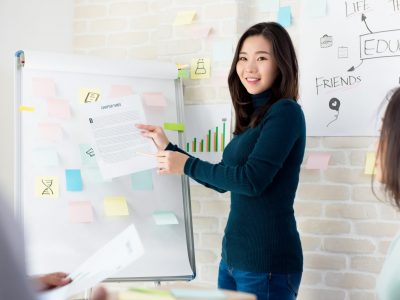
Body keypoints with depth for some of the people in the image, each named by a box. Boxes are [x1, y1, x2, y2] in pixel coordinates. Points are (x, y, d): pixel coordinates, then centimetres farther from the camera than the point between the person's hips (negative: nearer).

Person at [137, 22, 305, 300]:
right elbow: (224, 180, 19)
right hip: (233, 255, 8)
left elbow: (252, 180, -21)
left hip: (267, 260, -8)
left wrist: (187, 165, -11)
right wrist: (169, 149, 21)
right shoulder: (253, 116, 12)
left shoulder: (285, 112, -13)